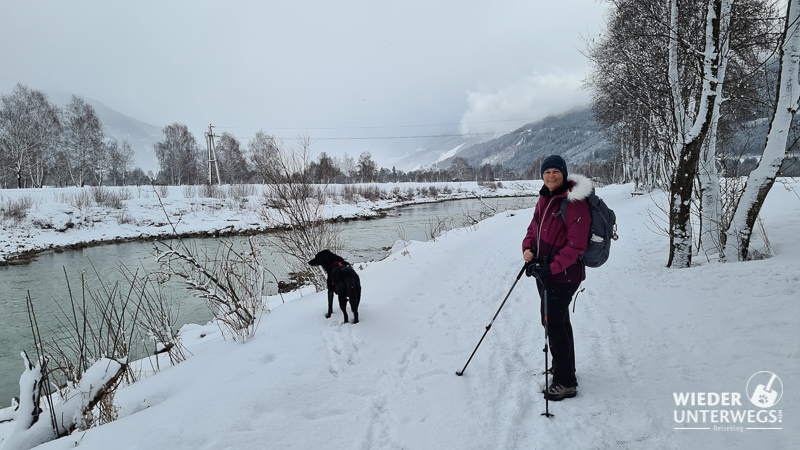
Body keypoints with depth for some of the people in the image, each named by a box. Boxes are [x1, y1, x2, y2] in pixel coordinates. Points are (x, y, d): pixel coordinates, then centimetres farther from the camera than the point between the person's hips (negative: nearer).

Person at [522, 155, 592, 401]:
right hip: (544, 270, 9)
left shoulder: (574, 203, -18)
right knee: (559, 321, 20)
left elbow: (576, 246, -21)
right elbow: (534, 228, 16)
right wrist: (528, 248, -3)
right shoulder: (545, 198, 9)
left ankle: (565, 383, 7)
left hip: (563, 274, -9)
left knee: (553, 323, -6)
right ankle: (566, 370, 37)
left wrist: (553, 267, -25)